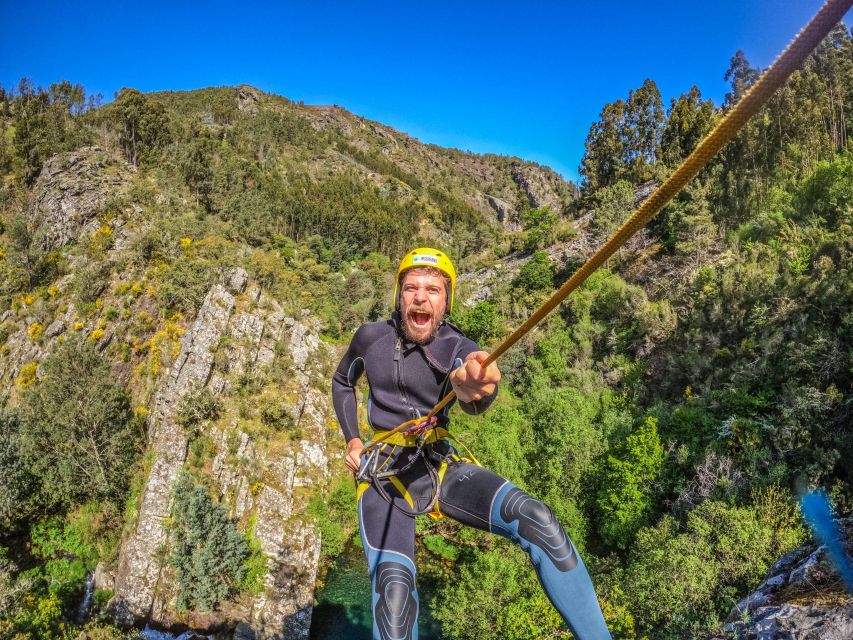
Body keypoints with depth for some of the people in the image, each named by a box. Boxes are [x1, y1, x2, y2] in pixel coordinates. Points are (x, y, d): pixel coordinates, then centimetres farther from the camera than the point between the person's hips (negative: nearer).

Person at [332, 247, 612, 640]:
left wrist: (473, 389, -57)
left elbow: (473, 402, -32)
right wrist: (352, 440, 8)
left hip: (441, 465, 1)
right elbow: (341, 382, 20)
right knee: (393, 589, -24)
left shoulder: (457, 349, -7)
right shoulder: (370, 337, -1)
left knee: (536, 519, -24)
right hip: (383, 474, 0)